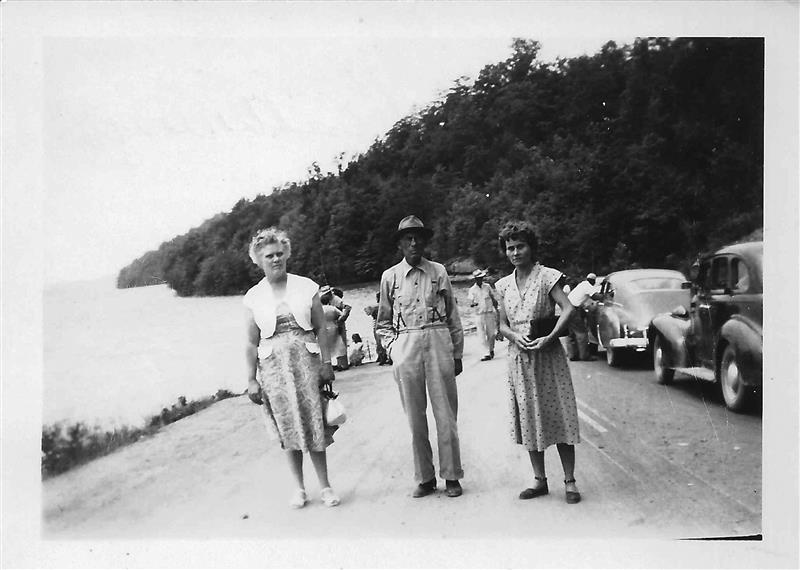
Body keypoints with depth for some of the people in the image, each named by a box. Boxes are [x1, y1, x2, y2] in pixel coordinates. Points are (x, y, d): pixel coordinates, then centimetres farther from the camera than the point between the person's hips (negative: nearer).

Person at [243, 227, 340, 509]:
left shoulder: (307, 287, 3)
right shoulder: (254, 297, 4)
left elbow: (320, 329, 5)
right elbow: (252, 343, 5)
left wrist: (326, 364, -2)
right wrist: (251, 380, 1)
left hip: (306, 361, 0)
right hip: (273, 365, 1)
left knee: (314, 424, 0)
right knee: (288, 429, 5)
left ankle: (325, 486, 11)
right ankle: (299, 487, 18)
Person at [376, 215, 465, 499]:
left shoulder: (439, 272, 7)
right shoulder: (390, 276, 9)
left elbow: (453, 316, 9)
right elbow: (383, 321, 15)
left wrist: (457, 353, 6)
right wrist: (392, 347, 2)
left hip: (438, 342, -1)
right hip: (405, 346, 1)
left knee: (446, 413, 2)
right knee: (415, 415, 4)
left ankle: (451, 476, 13)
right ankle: (425, 478, 15)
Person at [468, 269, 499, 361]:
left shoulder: (487, 286, 5)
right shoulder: (472, 290, 1)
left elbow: (493, 299, 12)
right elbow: (471, 303, -5)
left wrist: (496, 311, 11)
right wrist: (473, 304, -28)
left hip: (490, 313, 1)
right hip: (479, 314, -1)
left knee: (491, 333, 3)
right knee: (482, 334, -8)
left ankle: (491, 350, 25)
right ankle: (487, 353, -7)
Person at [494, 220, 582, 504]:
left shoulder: (547, 276, -5)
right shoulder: (504, 285, 9)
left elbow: (568, 308, -16)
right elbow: (502, 325, 11)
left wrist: (549, 338, -25)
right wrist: (515, 336, -10)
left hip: (548, 355, -5)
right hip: (519, 357, 5)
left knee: (558, 416, -3)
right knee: (529, 419, 8)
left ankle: (570, 481, 6)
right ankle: (540, 480, 18)